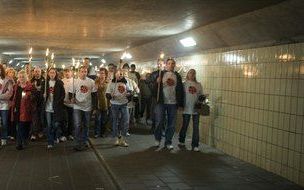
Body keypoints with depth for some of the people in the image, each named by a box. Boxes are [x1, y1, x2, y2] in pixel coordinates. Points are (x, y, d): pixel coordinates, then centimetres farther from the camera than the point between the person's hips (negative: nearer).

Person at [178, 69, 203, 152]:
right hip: (187, 108, -2)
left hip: (196, 109, 2)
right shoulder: (184, 84, 3)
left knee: (196, 127, 2)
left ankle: (195, 145, 9)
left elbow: (201, 95, 15)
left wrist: (201, 98, -6)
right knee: (184, 126, 7)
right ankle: (181, 141, 27)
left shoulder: (198, 85, 11)